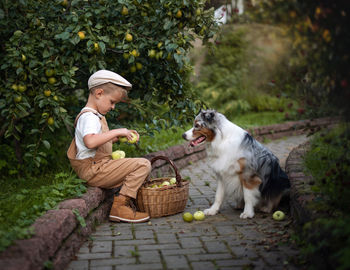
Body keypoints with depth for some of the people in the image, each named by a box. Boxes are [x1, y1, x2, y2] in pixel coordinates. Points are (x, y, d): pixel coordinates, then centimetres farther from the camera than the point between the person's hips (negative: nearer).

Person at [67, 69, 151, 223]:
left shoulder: (96, 116, 20)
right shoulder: (88, 116, -15)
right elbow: (90, 142, -34)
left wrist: (119, 137, 15)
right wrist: (117, 132, -26)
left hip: (98, 168, 11)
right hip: (93, 170, -11)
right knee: (143, 165, -18)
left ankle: (127, 200, 10)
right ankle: (120, 206, -18)